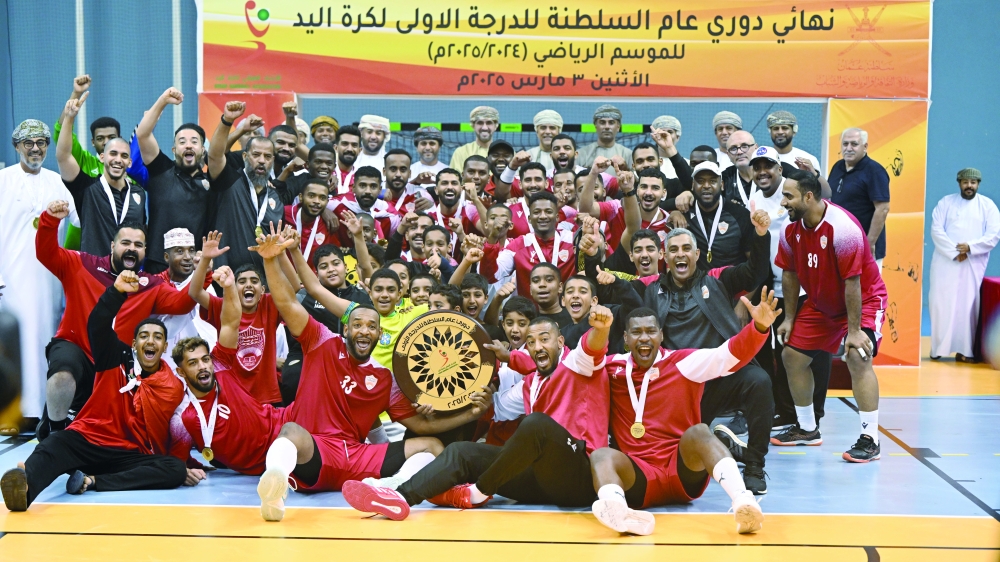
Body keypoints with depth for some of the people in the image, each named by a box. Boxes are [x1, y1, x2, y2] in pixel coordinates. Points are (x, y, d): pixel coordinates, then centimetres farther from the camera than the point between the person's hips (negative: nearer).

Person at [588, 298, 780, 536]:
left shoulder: (683, 362, 4)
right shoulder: (612, 368, 9)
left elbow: (727, 355, -10)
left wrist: (759, 327, -28)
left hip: (685, 471, 0)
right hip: (639, 476, 0)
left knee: (699, 431, -29)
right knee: (601, 456, -29)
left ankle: (744, 502, -53)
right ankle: (617, 511, -64)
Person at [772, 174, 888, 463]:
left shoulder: (842, 227, -30)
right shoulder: (791, 229, -9)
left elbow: (852, 282, -28)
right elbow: (790, 274, 3)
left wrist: (854, 330, -26)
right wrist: (789, 318, 5)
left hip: (865, 299, -7)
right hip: (821, 303, 7)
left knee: (857, 357, -26)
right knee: (792, 356, 6)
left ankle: (870, 440, -17)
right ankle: (807, 429, 23)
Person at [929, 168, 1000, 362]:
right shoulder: (946, 202, 5)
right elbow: (936, 230, -4)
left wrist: (970, 247, -16)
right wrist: (954, 252, -15)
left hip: (973, 265, 0)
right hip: (946, 262, 0)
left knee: (968, 305, -2)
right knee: (942, 303, -2)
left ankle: (964, 350, 0)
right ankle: (937, 348, 4)